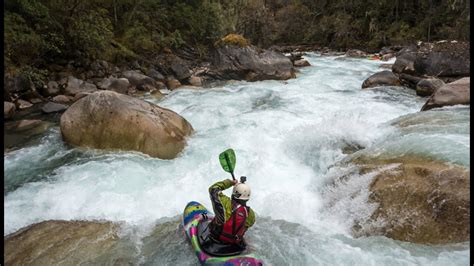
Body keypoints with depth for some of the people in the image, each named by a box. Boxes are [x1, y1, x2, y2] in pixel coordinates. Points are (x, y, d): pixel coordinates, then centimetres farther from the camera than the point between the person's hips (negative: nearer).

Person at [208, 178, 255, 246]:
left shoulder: (225, 203, -30)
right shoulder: (251, 214, -21)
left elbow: (213, 189, -16)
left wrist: (230, 182, -9)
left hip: (217, 238, -2)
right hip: (234, 243, 2)